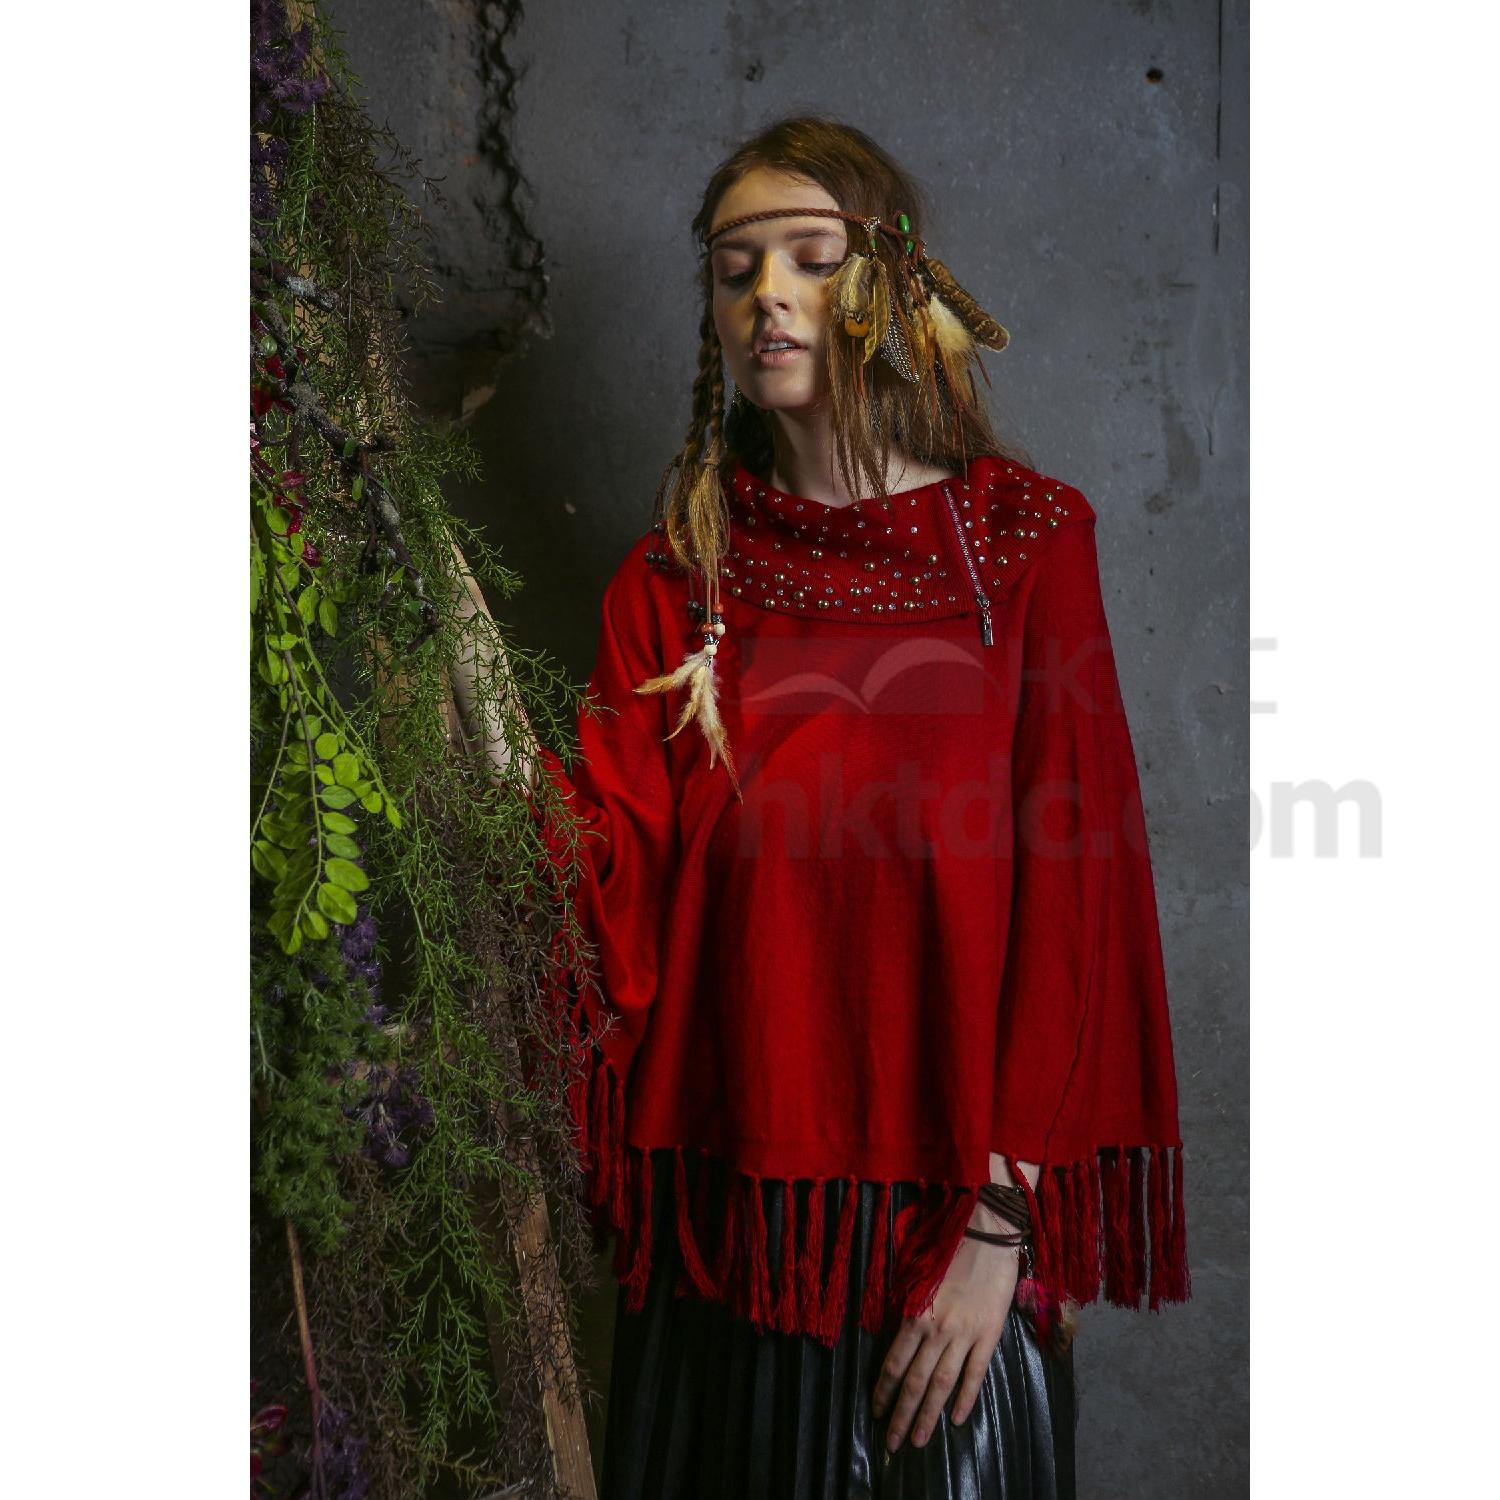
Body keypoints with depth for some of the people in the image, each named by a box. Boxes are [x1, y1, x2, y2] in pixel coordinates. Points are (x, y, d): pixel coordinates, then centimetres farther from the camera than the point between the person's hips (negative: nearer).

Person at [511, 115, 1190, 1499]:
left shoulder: (1027, 544, -3)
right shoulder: (677, 574, 3)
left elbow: (1071, 890, -7)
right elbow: (625, 900, -5)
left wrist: (1002, 1220, -10)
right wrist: (508, 754, -24)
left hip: (949, 1220, -2)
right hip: (725, 1212, 2)